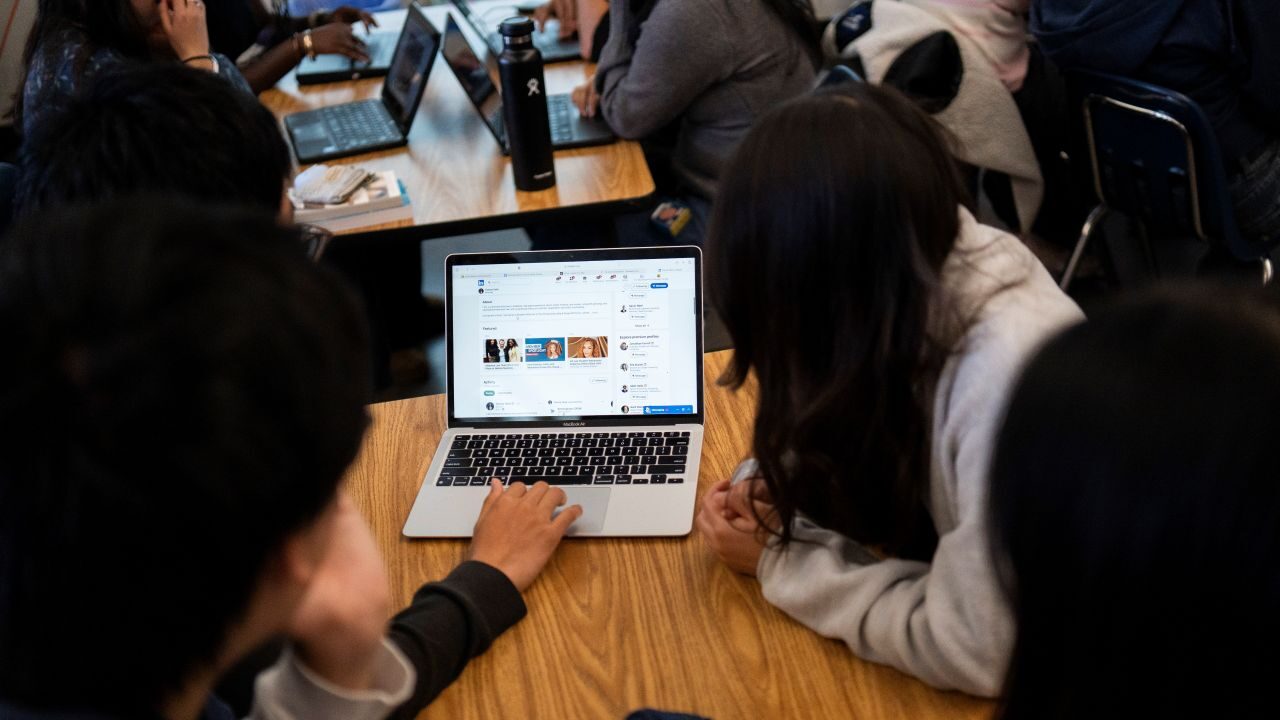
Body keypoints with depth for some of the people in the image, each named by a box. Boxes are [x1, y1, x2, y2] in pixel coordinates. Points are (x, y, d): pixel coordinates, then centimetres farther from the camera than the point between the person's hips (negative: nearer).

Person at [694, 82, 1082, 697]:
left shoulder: (1009, 381, -33)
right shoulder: (935, 260, -13)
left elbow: (970, 652, -26)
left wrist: (779, 560, -17)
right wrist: (776, 490, -10)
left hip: (1009, 674, -6)